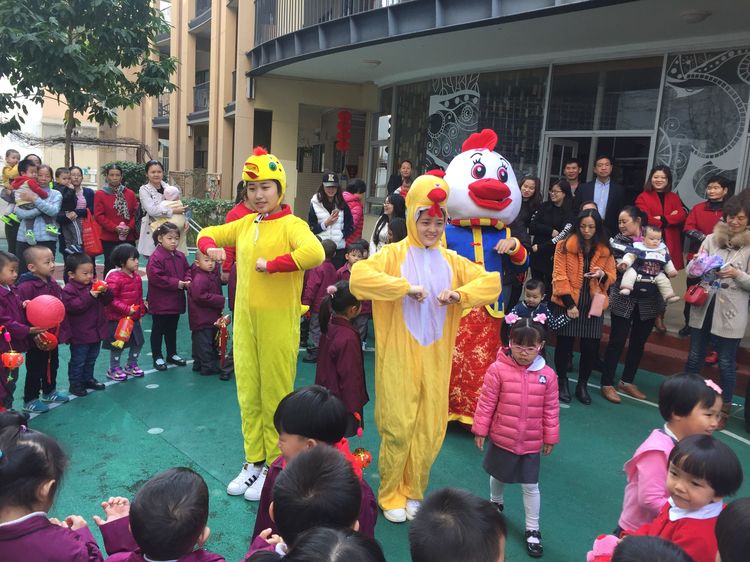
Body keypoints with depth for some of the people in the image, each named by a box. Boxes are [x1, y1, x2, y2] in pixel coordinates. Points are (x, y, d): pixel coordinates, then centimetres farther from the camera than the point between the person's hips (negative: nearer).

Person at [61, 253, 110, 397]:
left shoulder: (94, 284, 6)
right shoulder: (69, 290, -15)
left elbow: (107, 301, 8)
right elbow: (73, 307, -27)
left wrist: (105, 292, -14)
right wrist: (90, 296, -32)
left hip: (97, 330, 7)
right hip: (79, 334, -7)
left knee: (91, 358, 21)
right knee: (78, 360, 5)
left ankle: (88, 379, 36)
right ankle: (75, 383, 17)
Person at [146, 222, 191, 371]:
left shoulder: (180, 256, 5)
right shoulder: (156, 257, -17)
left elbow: (187, 270, 15)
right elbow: (156, 277, -24)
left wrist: (187, 281, -7)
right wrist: (177, 283, -22)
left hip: (176, 301, 7)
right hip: (160, 302, -7)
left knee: (172, 329, 20)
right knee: (158, 330, 7)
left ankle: (172, 354, 32)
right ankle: (157, 357, 17)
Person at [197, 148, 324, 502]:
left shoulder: (291, 224, -11)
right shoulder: (244, 224, 10)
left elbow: (314, 253, -31)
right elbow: (210, 233, 24)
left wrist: (271, 265, -23)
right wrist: (209, 247, 1)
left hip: (279, 324, -7)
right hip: (245, 322, 7)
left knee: (275, 397, 5)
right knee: (248, 396, 15)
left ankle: (276, 468, 20)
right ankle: (253, 462, 31)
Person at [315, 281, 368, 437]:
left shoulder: (329, 328, 1)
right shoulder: (348, 338, -25)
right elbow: (350, 377, -20)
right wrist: (354, 409, -13)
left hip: (326, 398, 9)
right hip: (341, 406, -9)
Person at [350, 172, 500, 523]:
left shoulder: (451, 261, 9)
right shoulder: (394, 254, -4)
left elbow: (492, 283, 7)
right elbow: (358, 277, -20)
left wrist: (459, 293, -11)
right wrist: (405, 287, -25)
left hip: (435, 358, 4)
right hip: (399, 358, -4)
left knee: (430, 429, 10)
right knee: (398, 428, 3)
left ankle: (413, 492, 30)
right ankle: (390, 495, 24)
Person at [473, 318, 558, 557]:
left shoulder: (547, 374, -11)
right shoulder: (498, 370, -17)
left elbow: (551, 409, -2)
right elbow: (486, 403, -11)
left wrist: (550, 438, 4)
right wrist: (480, 430, -6)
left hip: (531, 442, 1)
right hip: (501, 438, 0)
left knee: (531, 486, 10)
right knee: (498, 476, 22)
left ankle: (532, 530, 27)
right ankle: (496, 503, 52)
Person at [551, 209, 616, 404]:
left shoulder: (605, 250, 5)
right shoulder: (564, 245, -5)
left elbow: (612, 277, 11)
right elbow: (559, 276, -8)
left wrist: (603, 275, -14)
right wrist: (569, 303, -14)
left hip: (592, 305, 3)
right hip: (568, 303, -2)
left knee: (590, 347, 2)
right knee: (565, 344, 5)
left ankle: (582, 385, 22)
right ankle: (563, 383, 24)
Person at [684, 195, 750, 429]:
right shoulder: (711, 239, 5)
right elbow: (690, 271, 5)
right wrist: (698, 264, -16)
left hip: (731, 313, -3)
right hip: (703, 307, 3)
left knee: (726, 362, 7)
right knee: (695, 356, 13)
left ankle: (725, 408, 22)